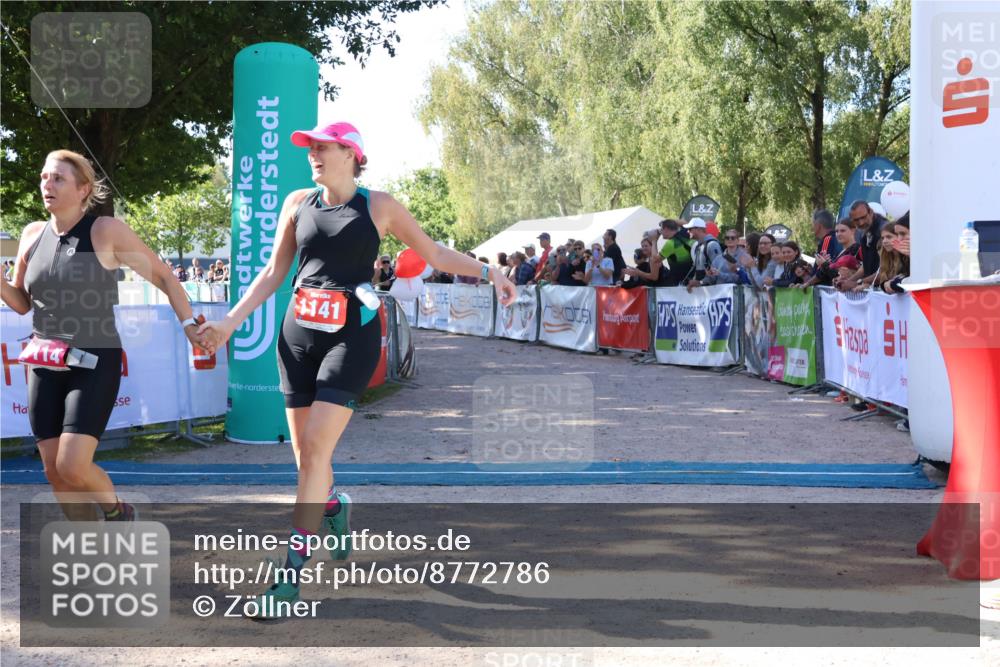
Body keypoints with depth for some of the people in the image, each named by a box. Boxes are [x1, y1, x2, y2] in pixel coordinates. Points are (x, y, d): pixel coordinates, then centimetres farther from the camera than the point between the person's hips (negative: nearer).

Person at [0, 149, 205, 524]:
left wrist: (188, 325, -10)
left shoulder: (106, 231, -10)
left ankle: (117, 512, 16)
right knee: (54, 470, 6)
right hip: (45, 366, 6)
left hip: (94, 363, -5)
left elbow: (162, 276, -3)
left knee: (73, 466, -16)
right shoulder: (32, 234, 5)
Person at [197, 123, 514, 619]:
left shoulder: (379, 206, 1)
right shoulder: (298, 203, 8)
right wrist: (229, 323, 7)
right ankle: (334, 506, 41)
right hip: (299, 333, 4)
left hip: (352, 335, -4)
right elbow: (273, 272, 12)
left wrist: (488, 271, -1)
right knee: (303, 452, 6)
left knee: (316, 448, -13)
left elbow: (434, 253, 9)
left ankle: (292, 571, -6)